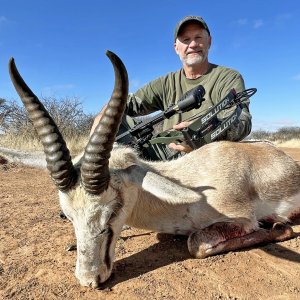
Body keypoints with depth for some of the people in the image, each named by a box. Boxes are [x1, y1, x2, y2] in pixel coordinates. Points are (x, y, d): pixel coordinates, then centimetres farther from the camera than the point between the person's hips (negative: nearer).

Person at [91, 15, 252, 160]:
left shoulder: (230, 78, 2)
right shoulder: (167, 83, 14)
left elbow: (242, 121, -13)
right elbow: (130, 103, 9)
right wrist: (103, 116, -13)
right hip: (167, 158, 3)